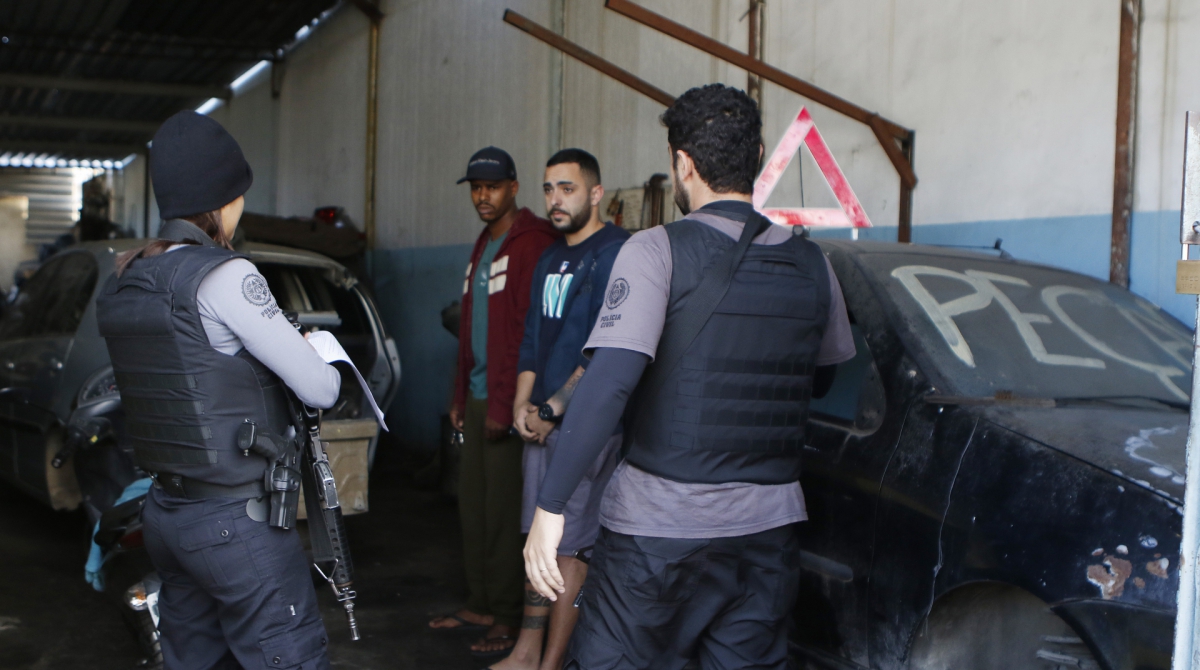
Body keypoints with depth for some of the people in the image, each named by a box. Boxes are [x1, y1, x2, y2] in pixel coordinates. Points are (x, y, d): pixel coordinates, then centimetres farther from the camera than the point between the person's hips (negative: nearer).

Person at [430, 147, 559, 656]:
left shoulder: (532, 246, -12)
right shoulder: (482, 248, 19)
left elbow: (530, 333, -18)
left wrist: (505, 404, -19)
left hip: (507, 403, -9)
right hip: (477, 399, 9)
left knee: (504, 510, -2)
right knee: (472, 504, 13)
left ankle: (508, 618, 10)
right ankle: (479, 605, 26)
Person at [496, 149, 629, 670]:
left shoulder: (616, 252, -11)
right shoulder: (550, 260, 17)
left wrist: (551, 410, -14)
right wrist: (523, 403, 4)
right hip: (542, 420, 8)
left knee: (570, 544, -3)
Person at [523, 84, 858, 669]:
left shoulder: (658, 251, -11)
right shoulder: (811, 264, 5)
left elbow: (607, 384, -21)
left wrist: (550, 506, -18)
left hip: (659, 525, -5)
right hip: (766, 529, 5)